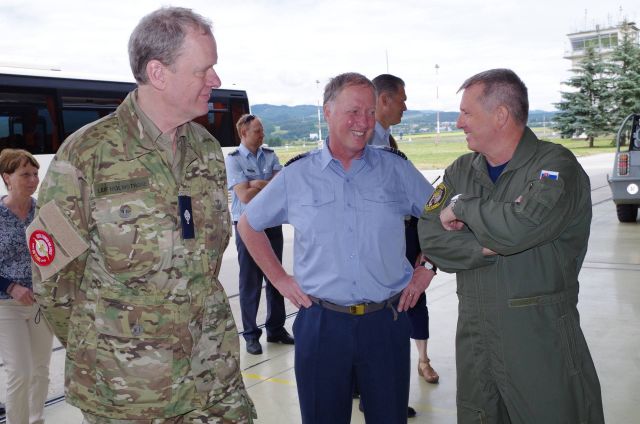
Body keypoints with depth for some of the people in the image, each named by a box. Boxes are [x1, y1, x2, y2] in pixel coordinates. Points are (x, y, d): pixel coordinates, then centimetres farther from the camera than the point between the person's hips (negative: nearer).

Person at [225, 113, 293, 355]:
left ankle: (276, 329, 26)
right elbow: (245, 196, -15)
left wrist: (258, 184, -15)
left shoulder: (270, 156, 7)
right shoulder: (233, 159, -6)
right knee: (250, 282, 3)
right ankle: (251, 335, 16)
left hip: (273, 223, 4)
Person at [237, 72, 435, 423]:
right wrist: (279, 279, 5)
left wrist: (427, 268, 5)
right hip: (321, 323, 0)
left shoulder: (397, 170, 1)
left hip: (387, 320, 1)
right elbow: (248, 225, 11)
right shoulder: (296, 176, 0)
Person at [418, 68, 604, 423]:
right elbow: (430, 237, -3)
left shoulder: (555, 165, -11)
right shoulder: (461, 171, 8)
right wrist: (489, 249, -17)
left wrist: (462, 206, -13)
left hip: (541, 340, -5)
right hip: (474, 337, 5)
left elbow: (520, 227, -29)